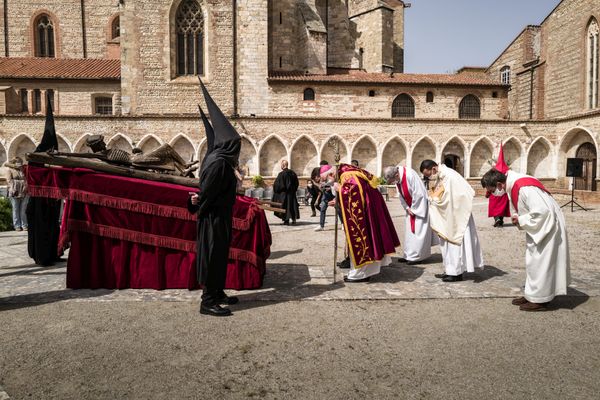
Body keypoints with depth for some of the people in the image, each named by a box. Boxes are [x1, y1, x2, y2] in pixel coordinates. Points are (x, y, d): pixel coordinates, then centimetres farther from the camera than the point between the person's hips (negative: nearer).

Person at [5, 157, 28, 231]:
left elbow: (26, 180, 15)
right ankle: (17, 226, 2)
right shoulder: (10, 170, 10)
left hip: (24, 192, 3)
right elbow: (9, 180, -2)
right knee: (16, 210, -1)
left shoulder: (23, 171, 21)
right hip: (15, 193, -3)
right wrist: (13, 189, -15)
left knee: (23, 210, 2)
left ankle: (24, 225, 5)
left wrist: (26, 188, -2)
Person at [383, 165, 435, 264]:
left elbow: (419, 194, -25)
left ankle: (416, 256, 3)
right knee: (409, 230, 10)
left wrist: (413, 209, -16)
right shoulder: (396, 179, -6)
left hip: (419, 205, -8)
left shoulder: (410, 175, -29)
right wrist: (407, 208, -3)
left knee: (417, 231, -4)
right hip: (410, 207, 8)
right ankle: (409, 255, 17)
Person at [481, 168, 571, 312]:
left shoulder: (523, 188, -29)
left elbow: (541, 211, -32)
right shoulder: (513, 185, 1)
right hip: (538, 226, 10)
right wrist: (518, 219, -2)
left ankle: (539, 300, 10)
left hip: (547, 225, -10)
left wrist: (521, 220, -19)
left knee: (539, 262, -1)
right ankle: (532, 294, 26)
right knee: (533, 261, 16)